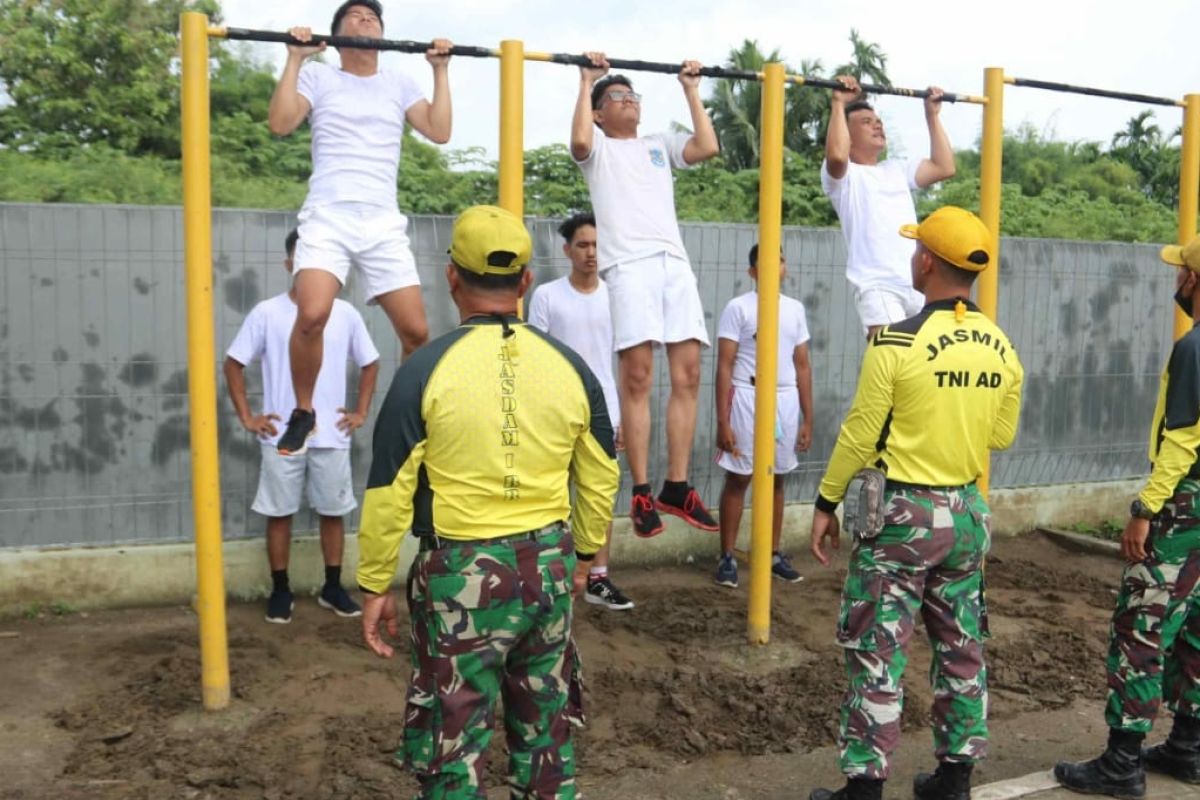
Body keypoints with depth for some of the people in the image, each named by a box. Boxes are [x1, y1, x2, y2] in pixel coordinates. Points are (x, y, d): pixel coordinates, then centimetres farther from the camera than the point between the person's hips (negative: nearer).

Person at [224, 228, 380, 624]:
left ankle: (333, 588, 24)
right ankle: (280, 591, 20)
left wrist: (360, 412, 6)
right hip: (282, 437, -1)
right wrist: (247, 417, -2)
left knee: (333, 512, 10)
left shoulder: (345, 314, 1)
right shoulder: (267, 313, -4)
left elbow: (370, 363, 12)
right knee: (279, 513, 7)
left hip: (332, 437, 2)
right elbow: (233, 363, 2)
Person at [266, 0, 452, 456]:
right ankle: (303, 414, -3)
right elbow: (280, 124, -4)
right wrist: (295, 59, -2)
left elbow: (439, 132, 5)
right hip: (327, 218, -2)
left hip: (384, 224, 3)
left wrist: (440, 70, 7)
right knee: (312, 316, -25)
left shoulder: (399, 85, 19)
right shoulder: (319, 77, 12)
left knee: (416, 330, -5)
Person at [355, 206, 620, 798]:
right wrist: (583, 554, 22)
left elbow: (389, 494, -10)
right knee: (547, 725, 21)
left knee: (455, 741, 11)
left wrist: (374, 585, 2)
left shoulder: (426, 368, -12)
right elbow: (601, 478, 7)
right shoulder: (569, 367, -1)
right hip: (550, 567, 4)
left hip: (463, 575, -4)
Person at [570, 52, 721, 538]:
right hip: (629, 264, -5)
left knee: (688, 375, -3)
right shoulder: (599, 147, 16)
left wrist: (691, 91, 19)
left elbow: (709, 148, 12)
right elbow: (579, 141, -9)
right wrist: (587, 82, 3)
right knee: (638, 379, -10)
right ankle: (641, 493, -4)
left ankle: (677, 487, 4)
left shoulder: (660, 146, 28)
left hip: (675, 262, 5)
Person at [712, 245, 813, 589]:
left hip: (786, 400, 5)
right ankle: (727, 558, 10)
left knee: (777, 480, 12)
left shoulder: (795, 309, 10)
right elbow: (725, 367, -8)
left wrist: (808, 418, 9)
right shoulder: (738, 308, -5)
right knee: (738, 479, 1)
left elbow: (802, 366, 13)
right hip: (748, 398, -5)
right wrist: (723, 421, -13)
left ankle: (773, 554, 23)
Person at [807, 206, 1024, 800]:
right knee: (961, 649, 16)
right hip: (967, 512, 6)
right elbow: (1002, 436, 11)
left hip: (901, 512, -6)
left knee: (877, 653, 3)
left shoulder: (897, 341, -16)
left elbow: (859, 434, -12)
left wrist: (826, 503, -1)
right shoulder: (1001, 348, 1)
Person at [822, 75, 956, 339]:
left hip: (918, 285, 8)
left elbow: (944, 168, 18)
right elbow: (836, 155, -21)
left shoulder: (897, 170, 25)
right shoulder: (843, 175, 2)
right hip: (877, 287, -7)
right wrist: (838, 104, -11)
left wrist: (932, 115, 23)